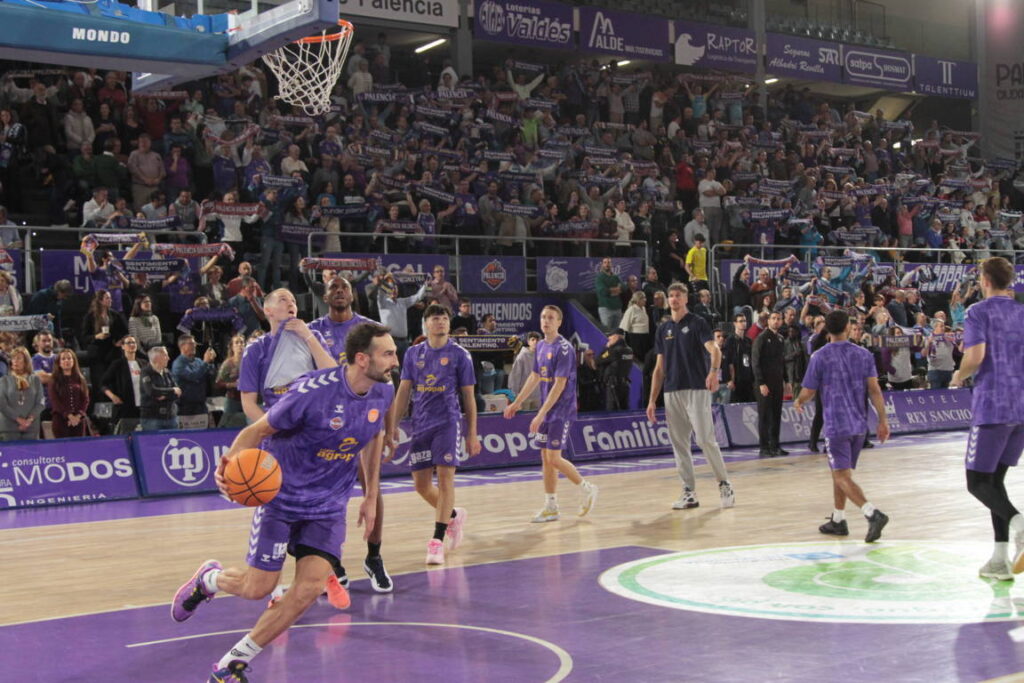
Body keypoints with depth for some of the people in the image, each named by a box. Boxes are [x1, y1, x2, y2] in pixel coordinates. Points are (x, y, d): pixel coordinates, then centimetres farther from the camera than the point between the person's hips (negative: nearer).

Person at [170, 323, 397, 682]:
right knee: (257, 588, -1)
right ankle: (209, 578, 37)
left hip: (328, 506, 4)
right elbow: (259, 429, -15)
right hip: (282, 495, -4)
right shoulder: (314, 391, -25)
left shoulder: (383, 392, -7)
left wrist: (371, 497, 16)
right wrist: (231, 461, -34)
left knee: (310, 586, -12)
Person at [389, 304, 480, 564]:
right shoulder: (413, 353, 8)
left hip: (448, 423, -4)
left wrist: (472, 434, 0)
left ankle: (437, 541, -8)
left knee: (445, 478, -12)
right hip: (420, 426, 4)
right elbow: (404, 391, 10)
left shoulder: (459, 354, 0)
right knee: (421, 485, 6)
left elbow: (469, 396, 3)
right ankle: (454, 515, 33)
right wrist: (392, 425, 3)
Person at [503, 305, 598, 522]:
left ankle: (586, 489, 10)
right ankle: (550, 507, 14)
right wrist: (517, 402, 23)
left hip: (561, 410, -8)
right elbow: (535, 377, 22)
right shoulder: (541, 346, 10)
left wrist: (541, 414, -23)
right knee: (545, 458, 7)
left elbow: (559, 385, -20)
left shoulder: (564, 348, -15)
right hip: (546, 411, 8)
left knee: (554, 458, -10)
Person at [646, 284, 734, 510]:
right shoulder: (663, 329, 15)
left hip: (697, 390, -5)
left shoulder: (697, 323, 0)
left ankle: (724, 484, 3)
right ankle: (689, 493, 9)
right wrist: (652, 400, 11)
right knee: (679, 444, 4)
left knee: (705, 439, -10)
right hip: (672, 393, 5)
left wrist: (713, 371, -36)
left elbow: (714, 350, -15)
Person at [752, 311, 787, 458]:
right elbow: (755, 362, -10)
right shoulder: (762, 338, -6)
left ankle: (775, 446, 14)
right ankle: (764, 448, -2)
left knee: (776, 415, 8)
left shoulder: (780, 339, 14)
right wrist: (761, 383, -15)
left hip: (778, 383, 6)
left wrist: (785, 380, 12)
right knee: (765, 416, -4)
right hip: (765, 383, -6)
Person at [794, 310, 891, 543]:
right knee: (840, 472, 20)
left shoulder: (820, 357, -6)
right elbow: (874, 390, -1)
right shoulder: (863, 354, 4)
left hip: (836, 425, -5)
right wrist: (883, 420, 2)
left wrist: (798, 402, 20)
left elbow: (808, 392, -2)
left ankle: (873, 514, -27)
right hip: (859, 424, 5)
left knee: (842, 476, -8)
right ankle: (837, 521, 26)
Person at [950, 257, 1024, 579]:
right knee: (995, 478, 15)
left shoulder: (979, 312, -5)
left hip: (992, 405, -6)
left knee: (978, 481, -1)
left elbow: (976, 356, -17)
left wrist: (958, 377, 2)